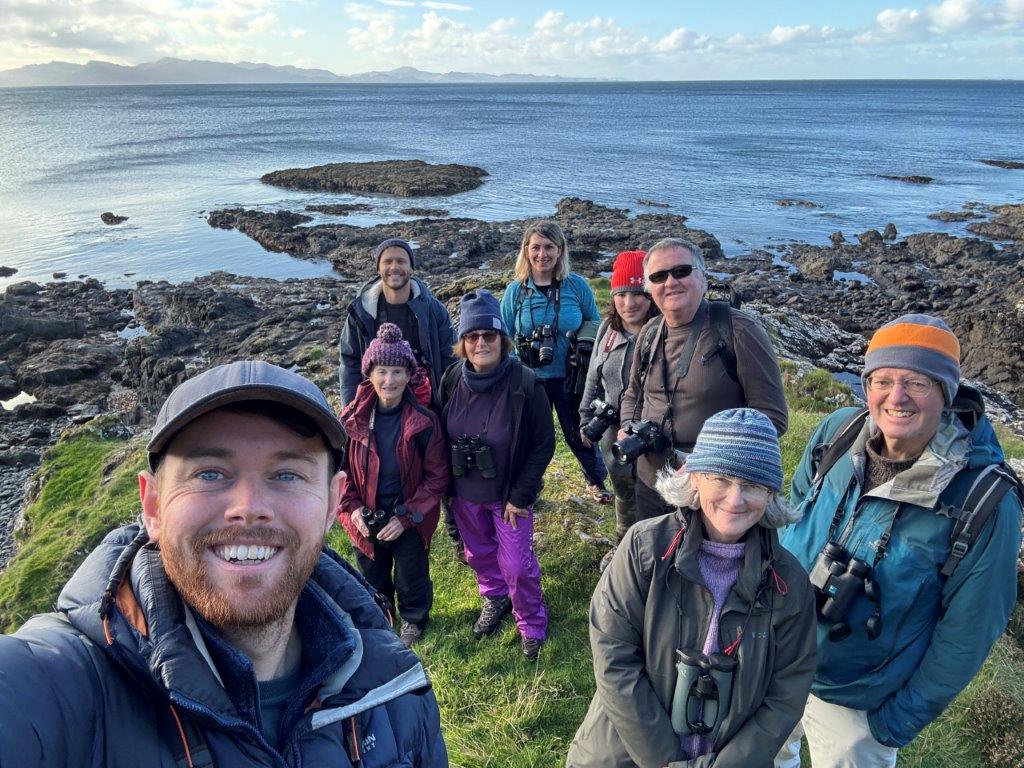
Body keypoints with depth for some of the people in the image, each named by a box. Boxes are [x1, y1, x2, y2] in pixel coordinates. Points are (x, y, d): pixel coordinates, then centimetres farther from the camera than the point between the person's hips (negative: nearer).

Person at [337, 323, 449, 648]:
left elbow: (436, 477, -13)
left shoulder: (424, 421, -20)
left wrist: (406, 517, -19)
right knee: (372, 577, 26)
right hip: (366, 519, 2)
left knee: (411, 578, 21)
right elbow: (339, 466, -2)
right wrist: (351, 507, -14)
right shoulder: (353, 418, -14)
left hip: (410, 520, -2)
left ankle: (414, 618, 51)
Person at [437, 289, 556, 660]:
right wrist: (445, 486, 5)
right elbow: (441, 435, 4)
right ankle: (494, 598, 51)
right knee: (479, 552, 22)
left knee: (517, 564, 3)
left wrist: (520, 496, -15)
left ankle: (532, 625, 29)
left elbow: (543, 444, -15)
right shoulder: (452, 380, -10)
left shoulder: (525, 384, -22)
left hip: (509, 495, -4)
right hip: (464, 493, 4)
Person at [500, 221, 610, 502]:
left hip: (571, 377, 0)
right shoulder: (516, 290, -6)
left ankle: (596, 481, 42)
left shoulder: (577, 285, -8)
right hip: (530, 380, 0)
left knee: (580, 434, 16)